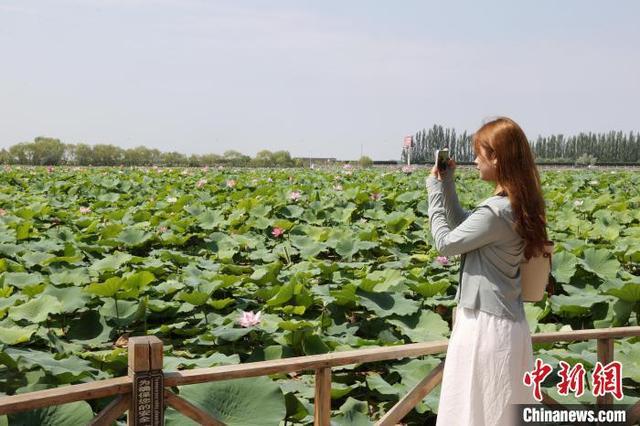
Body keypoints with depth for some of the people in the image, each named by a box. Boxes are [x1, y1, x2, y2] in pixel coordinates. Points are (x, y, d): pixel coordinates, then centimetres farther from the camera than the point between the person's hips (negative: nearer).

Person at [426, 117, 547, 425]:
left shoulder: (496, 211, -23)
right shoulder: (517, 204, 6)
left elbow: (445, 243, -11)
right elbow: (462, 226, 15)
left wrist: (435, 189, -3)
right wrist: (446, 182, 7)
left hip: (486, 325, -9)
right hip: (506, 321, 9)